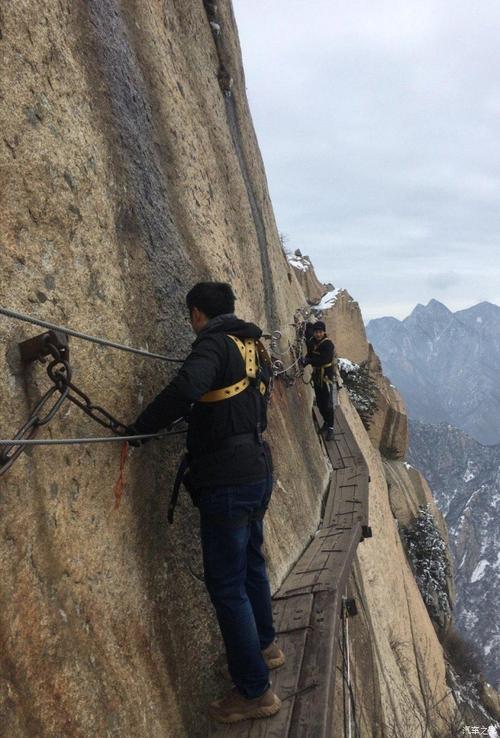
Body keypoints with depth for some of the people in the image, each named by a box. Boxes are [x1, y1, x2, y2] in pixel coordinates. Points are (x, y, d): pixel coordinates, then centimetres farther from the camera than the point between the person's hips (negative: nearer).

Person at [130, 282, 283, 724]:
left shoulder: (214, 343, -15)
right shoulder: (251, 344, 10)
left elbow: (186, 388, -33)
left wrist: (142, 426, -21)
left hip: (227, 481, -9)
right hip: (258, 471, 9)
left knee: (227, 585, 2)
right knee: (251, 563, 26)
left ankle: (255, 692, 13)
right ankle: (266, 646, 45)